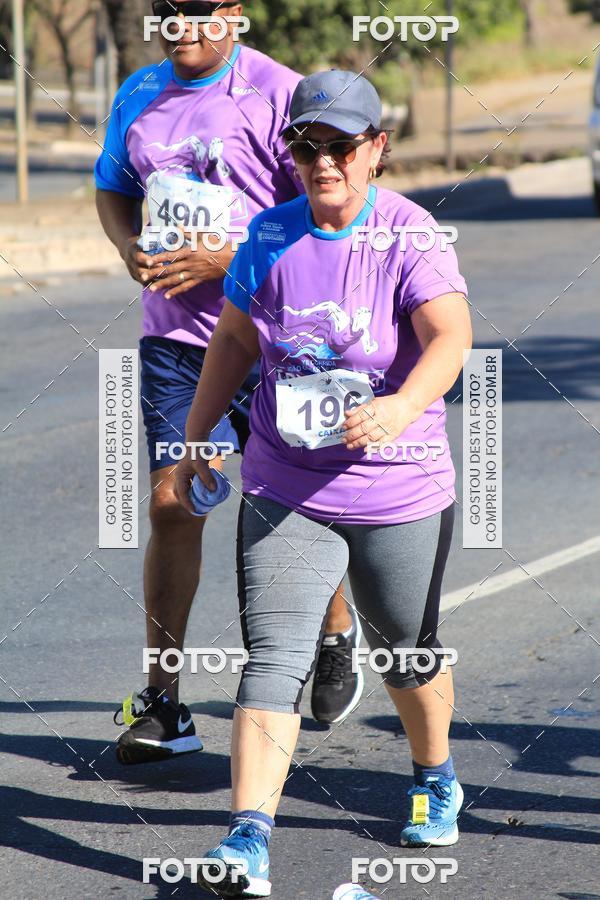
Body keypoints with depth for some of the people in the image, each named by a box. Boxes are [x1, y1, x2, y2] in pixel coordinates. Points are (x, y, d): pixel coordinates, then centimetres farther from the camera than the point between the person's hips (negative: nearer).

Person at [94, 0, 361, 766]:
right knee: (170, 503, -4)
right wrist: (130, 248, -2)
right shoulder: (140, 96, 8)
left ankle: (338, 635, 37)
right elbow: (113, 191, 21)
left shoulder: (277, 94, -10)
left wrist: (226, 259, -20)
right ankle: (162, 707, 0)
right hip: (173, 335, 4)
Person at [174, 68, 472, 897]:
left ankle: (436, 779, 47)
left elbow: (450, 334, -30)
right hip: (285, 494, 2)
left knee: (407, 651, 19)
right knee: (273, 662, -12)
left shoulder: (411, 235, -13)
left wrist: (404, 405, -48)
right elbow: (235, 339, 14)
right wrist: (196, 440, 16)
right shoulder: (272, 237, 0)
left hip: (400, 495, -2)